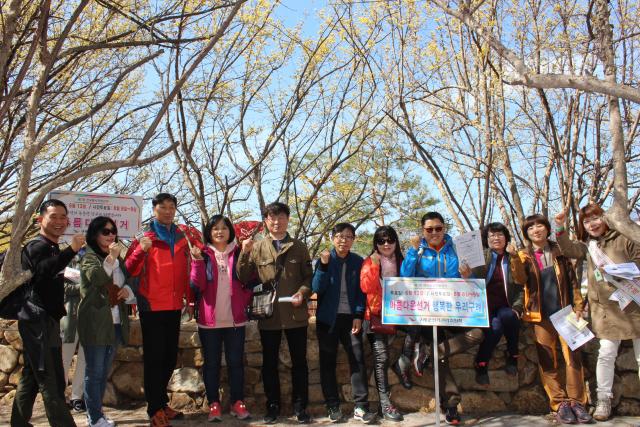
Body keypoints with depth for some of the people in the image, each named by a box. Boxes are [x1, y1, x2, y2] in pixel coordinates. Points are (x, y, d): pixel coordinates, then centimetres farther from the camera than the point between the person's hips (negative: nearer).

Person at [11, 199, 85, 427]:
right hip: (39, 321, -10)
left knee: (31, 377, 17)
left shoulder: (51, 248, 18)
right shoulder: (38, 246, -13)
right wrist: (72, 250, -44)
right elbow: (43, 271, -36)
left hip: (43, 321, 10)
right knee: (52, 382, -11)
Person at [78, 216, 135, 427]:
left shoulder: (119, 260, 15)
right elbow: (96, 278, -24)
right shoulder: (89, 258, -5)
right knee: (94, 372, -1)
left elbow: (127, 284, 25)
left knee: (104, 372, 14)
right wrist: (111, 258, -35)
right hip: (95, 324, -6)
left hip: (116, 323, 7)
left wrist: (127, 291, 3)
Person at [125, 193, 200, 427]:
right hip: (152, 306, -5)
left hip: (174, 306, 5)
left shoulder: (182, 236, 10)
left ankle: (162, 402, 26)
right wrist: (141, 250, -27)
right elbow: (131, 270, -10)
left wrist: (190, 300, 11)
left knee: (170, 357, 12)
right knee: (155, 358, -2)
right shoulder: (145, 236, -2)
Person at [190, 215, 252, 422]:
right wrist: (197, 260, -17)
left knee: (236, 362, 6)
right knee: (211, 363, 6)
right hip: (209, 319, 0)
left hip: (235, 319, 1)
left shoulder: (239, 253, 6)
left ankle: (238, 402, 16)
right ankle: (214, 404, 16)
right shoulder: (203, 254, 4)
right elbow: (197, 285, -7)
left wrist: (245, 303, -8)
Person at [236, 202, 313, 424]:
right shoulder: (256, 248, 4)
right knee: (269, 363, 10)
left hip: (295, 314, 0)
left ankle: (300, 406, 20)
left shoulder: (299, 247, 6)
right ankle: (273, 405, 23)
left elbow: (309, 278, 4)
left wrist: (302, 292, -15)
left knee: (299, 362, 7)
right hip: (268, 315, 0)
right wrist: (244, 254, -14)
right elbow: (243, 279, -1)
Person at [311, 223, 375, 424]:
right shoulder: (325, 259, 0)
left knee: (357, 359, -3)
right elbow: (317, 288, -10)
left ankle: (360, 407, 3)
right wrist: (323, 265, -22)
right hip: (327, 318, 0)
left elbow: (361, 291, 3)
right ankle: (333, 406, 14)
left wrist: (359, 316, -7)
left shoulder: (358, 262, 4)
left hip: (351, 317, 1)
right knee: (328, 362, 4)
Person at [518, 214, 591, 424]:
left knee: (573, 356, -3)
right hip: (541, 315, -1)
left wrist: (578, 306, 0)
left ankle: (576, 401, 6)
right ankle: (560, 403, 6)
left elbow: (572, 280, 9)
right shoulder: (524, 257, 6)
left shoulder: (559, 252, 10)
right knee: (547, 361, -1)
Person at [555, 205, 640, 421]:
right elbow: (569, 249, -7)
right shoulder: (587, 245, 10)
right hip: (606, 308, 3)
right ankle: (604, 399, 12)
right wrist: (560, 228, -19)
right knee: (606, 353, 3)